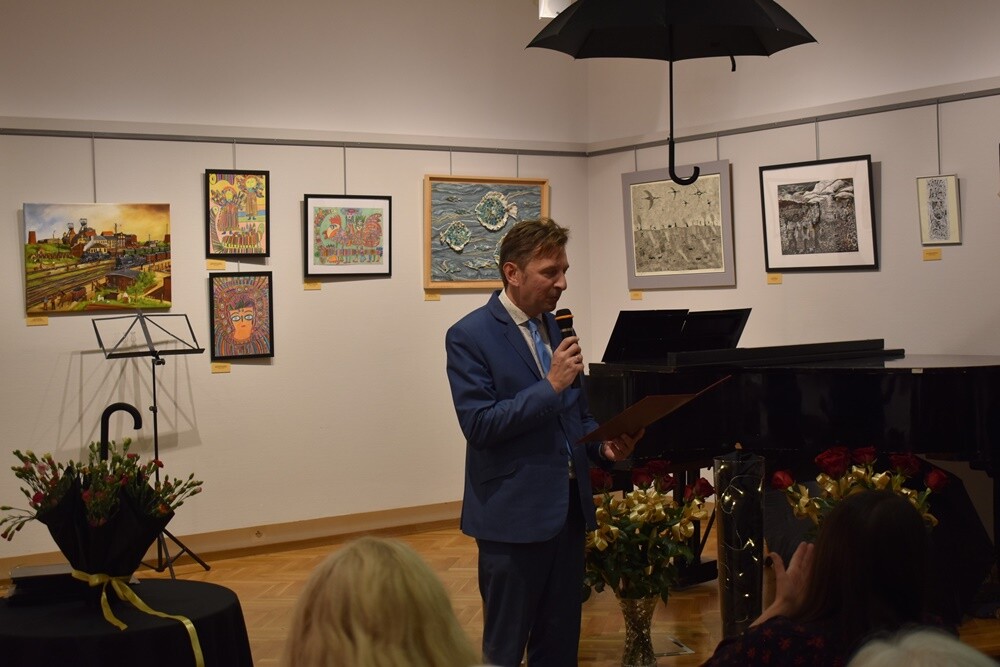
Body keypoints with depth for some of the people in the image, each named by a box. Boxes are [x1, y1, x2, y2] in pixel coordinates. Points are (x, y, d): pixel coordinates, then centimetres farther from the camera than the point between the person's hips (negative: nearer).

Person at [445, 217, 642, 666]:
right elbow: (478, 424, -19)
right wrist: (550, 385, -22)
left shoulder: (556, 326, 12)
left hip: (569, 506, 7)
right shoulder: (470, 336, -11)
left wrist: (604, 445, -1)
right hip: (514, 514, -7)